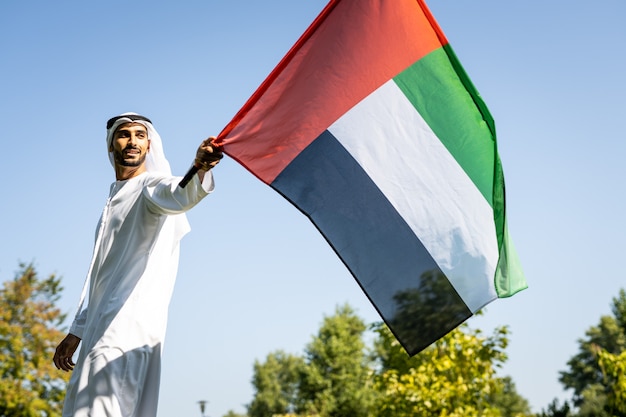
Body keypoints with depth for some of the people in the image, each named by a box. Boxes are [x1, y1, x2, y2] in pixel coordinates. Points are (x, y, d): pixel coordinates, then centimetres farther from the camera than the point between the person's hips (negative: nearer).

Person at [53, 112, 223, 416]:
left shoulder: (152, 185, -1)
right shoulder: (114, 201, 26)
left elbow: (180, 195, -28)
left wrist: (199, 170, -51)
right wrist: (77, 332, 29)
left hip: (130, 323, -9)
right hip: (101, 328, 9)